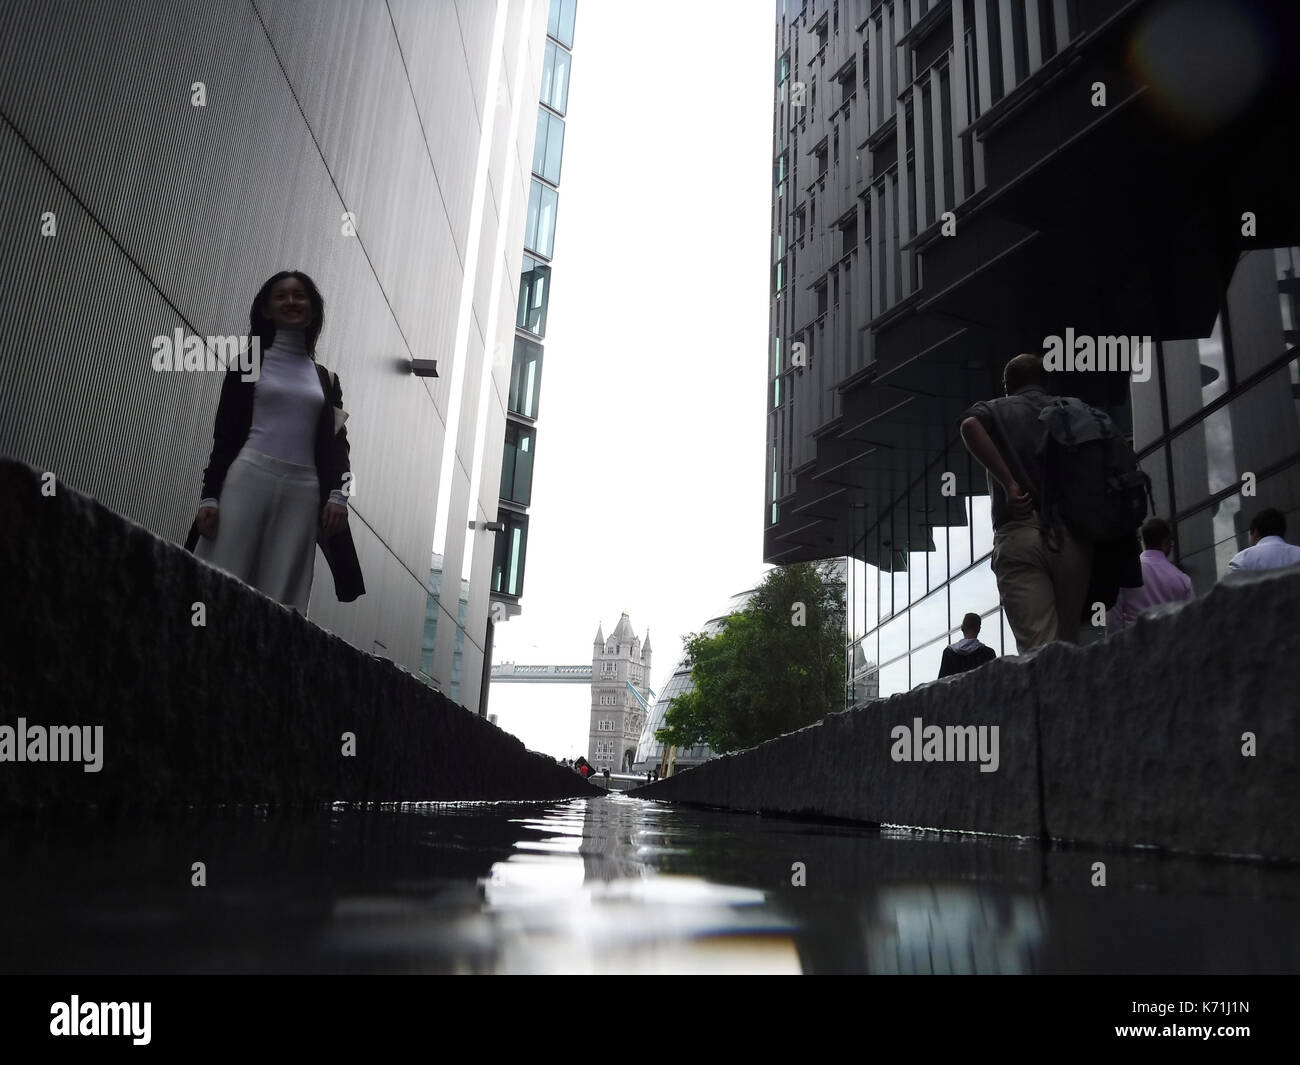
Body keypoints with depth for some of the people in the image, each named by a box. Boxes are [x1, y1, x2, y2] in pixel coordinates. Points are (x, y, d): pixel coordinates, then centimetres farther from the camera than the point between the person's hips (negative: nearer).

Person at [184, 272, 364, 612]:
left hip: (303, 490, 2)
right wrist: (210, 495, -4)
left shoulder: (326, 379, 18)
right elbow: (224, 433, 6)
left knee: (282, 600, -5)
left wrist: (337, 495, -6)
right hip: (247, 477, -2)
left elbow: (336, 443, 11)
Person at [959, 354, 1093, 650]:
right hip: (1073, 534, 3)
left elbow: (970, 426, -10)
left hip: (1018, 534, -2)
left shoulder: (995, 409, 15)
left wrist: (1009, 483, -8)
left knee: (1037, 646, -10)